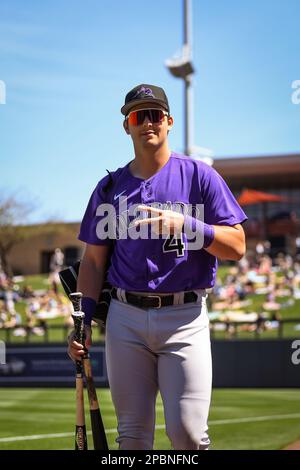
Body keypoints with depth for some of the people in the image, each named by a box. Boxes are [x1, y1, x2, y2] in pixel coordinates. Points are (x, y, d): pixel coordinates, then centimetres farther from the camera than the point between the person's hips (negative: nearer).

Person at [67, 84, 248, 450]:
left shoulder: (200, 176, 2)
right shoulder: (110, 187, 12)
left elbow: (236, 247, -3)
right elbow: (94, 261, 14)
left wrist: (185, 224, -18)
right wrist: (83, 320, 4)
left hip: (184, 318, -3)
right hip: (125, 319, 3)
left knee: (187, 431, -11)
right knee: (132, 433, 7)